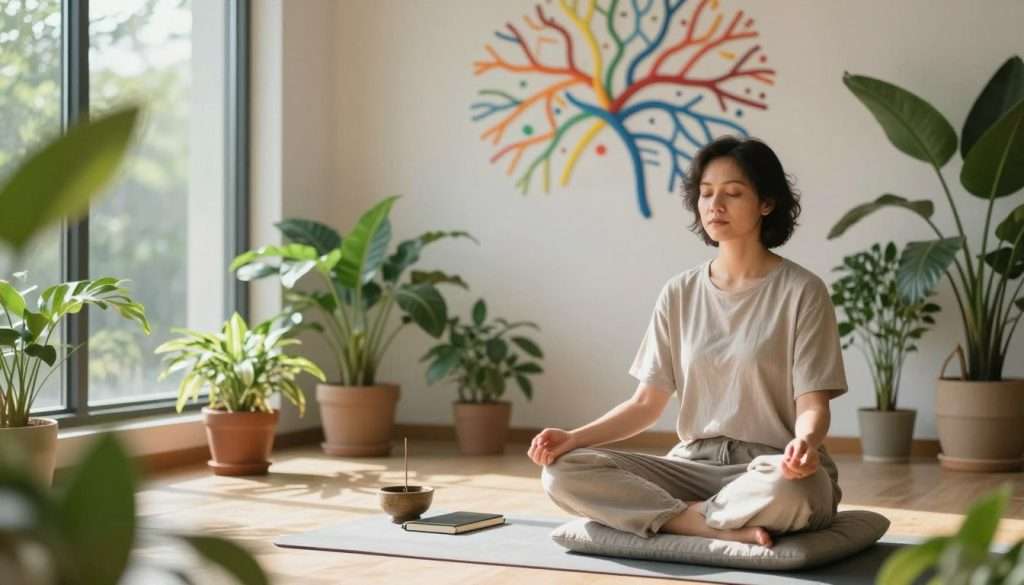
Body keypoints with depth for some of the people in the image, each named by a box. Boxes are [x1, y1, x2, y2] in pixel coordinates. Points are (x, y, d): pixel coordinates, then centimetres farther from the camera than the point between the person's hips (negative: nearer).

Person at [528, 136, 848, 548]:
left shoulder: (801, 292, -4)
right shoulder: (680, 294, 9)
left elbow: (812, 404, -8)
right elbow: (647, 403, 8)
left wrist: (804, 443, -33)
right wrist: (574, 438, -9)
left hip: (772, 471, -4)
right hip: (694, 465, 5)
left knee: (784, 490, -42)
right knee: (563, 472, -19)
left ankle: (678, 518, -15)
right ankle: (728, 529, -22)